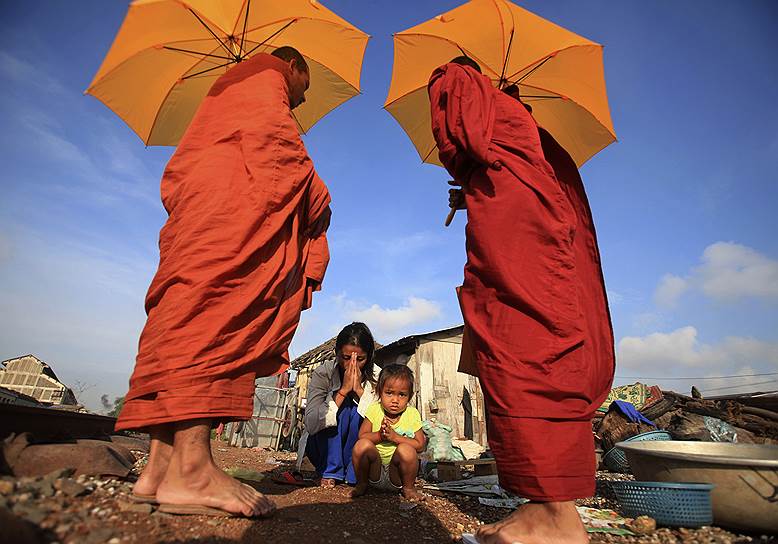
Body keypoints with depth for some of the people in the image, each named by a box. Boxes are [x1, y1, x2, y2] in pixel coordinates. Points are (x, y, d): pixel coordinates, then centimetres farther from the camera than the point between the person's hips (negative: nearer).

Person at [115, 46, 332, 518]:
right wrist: (313, 192, -3)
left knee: (186, 318, -3)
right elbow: (271, 135, -9)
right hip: (229, 201, -9)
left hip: (199, 206, 10)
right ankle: (191, 466, -29)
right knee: (215, 307, -23)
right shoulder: (267, 77, 14)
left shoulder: (232, 87, 40)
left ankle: (162, 464, -5)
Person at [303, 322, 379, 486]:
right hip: (324, 447, -1)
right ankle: (331, 472, -11)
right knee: (342, 405, -27)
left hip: (358, 447, 2)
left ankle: (354, 473, -8)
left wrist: (359, 389, -31)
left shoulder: (376, 377, -14)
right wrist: (343, 390, -33)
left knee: (358, 411, -27)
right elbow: (310, 425, -28)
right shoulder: (323, 373, -18)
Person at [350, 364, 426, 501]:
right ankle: (362, 484, -1)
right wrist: (379, 435, -23)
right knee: (362, 445, -27)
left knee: (406, 450, -31)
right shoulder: (374, 410, -3)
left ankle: (408, 488, -2)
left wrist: (395, 437, -19)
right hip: (375, 471, 1)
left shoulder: (412, 414, -5)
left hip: (397, 473, -1)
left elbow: (420, 445, -7)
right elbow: (362, 436, -4)